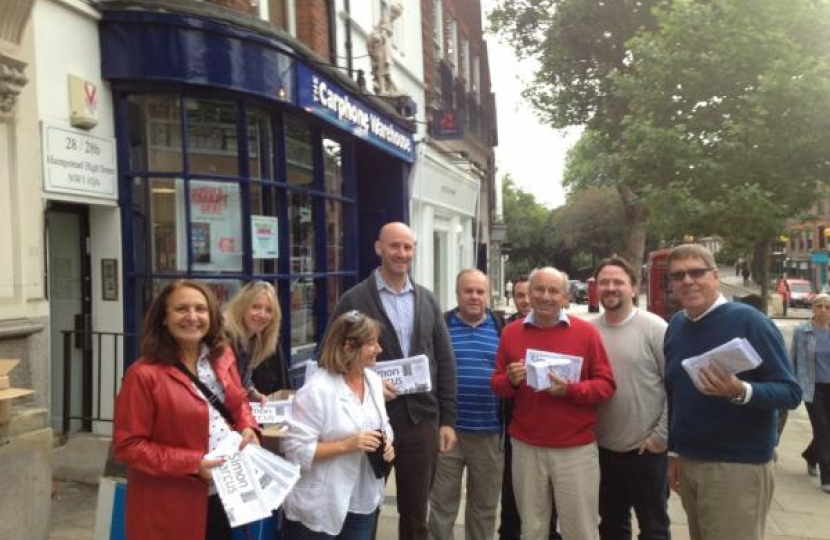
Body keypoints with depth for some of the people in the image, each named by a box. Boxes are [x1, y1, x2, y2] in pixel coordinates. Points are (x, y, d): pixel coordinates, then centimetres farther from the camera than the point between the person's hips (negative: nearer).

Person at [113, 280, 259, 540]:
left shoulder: (222, 356, 2)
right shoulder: (145, 374, -17)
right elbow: (128, 445, -15)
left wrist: (248, 428, -7)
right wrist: (191, 463, -22)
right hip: (171, 505, -6)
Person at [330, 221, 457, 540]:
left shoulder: (428, 301, 7)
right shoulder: (354, 300, -5)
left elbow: (445, 362, 7)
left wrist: (447, 419, 4)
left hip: (422, 421, 3)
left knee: (416, 513, 15)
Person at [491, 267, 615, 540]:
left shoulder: (586, 332, -2)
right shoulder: (511, 332, 5)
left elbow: (606, 384, -3)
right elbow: (496, 384, 9)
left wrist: (571, 390, -19)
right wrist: (511, 380, -13)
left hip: (576, 448, -2)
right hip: (526, 447, 2)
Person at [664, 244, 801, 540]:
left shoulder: (750, 321, -12)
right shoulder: (675, 325, 6)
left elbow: (791, 392, -14)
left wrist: (741, 391, -32)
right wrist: (673, 451, 14)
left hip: (738, 465, -6)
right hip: (688, 461, 6)